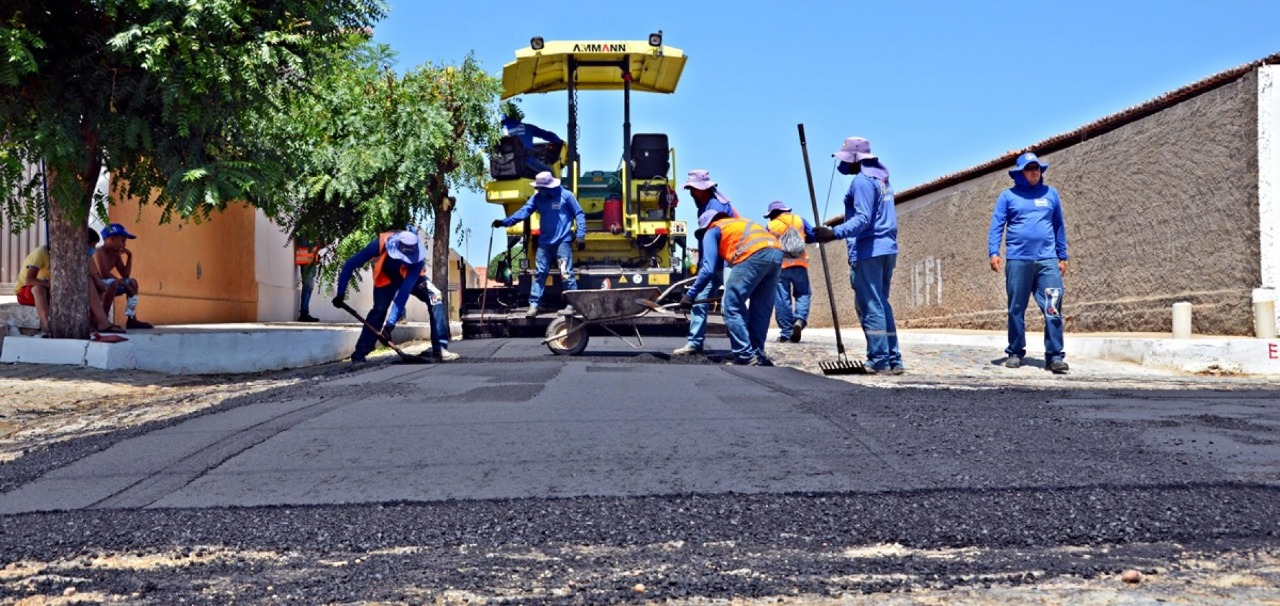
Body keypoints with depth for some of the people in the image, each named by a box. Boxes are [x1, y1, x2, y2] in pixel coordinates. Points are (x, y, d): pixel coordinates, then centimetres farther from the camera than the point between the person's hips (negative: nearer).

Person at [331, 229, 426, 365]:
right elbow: (350, 265, -29)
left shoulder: (417, 258, -43)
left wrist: (391, 322, -51)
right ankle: (360, 354, -11)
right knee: (379, 309, -16)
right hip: (386, 276, -3)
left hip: (410, 277, 3)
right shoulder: (380, 244, -42)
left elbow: (405, 290, -47)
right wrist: (341, 293, -32)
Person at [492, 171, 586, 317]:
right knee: (539, 273, 4)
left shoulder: (566, 195, -5)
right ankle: (533, 305, 7)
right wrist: (505, 222, -17)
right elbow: (523, 212, -3)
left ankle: (573, 304, 2)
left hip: (562, 241, -5)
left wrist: (581, 236, -8)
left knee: (566, 273, -6)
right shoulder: (537, 198, 7)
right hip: (544, 242, 5)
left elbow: (579, 215, -2)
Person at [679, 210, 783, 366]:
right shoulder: (739, 223, 39)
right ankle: (757, 355, 17)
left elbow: (708, 268, 7)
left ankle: (746, 357, -6)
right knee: (761, 310, 15)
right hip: (776, 252, 7)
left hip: (754, 254, -7)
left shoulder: (711, 231, 19)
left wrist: (690, 295, 11)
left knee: (732, 307, 0)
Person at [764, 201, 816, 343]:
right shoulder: (799, 220, 9)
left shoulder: (771, 226, 6)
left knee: (782, 300, 2)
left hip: (779, 266, -1)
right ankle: (800, 320, -15)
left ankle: (786, 332, 0)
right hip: (799, 264, 1)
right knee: (803, 293, 11)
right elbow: (813, 236, 9)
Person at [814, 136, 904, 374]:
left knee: (870, 305, -6)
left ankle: (879, 360, -7)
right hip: (887, 249, 10)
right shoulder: (881, 178, 19)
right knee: (882, 304, 12)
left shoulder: (862, 181, -11)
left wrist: (834, 233, -31)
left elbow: (862, 219, -22)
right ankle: (894, 359, 11)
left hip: (868, 252, -10)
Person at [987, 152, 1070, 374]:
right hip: (1017, 260, -1)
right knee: (1016, 309, 5)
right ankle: (1015, 352, 14)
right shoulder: (1008, 196, 7)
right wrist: (993, 252, -12)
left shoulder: (1050, 194, 13)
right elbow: (996, 226, 2)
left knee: (1053, 309, -7)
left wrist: (1062, 256, 12)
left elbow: (1059, 226, 16)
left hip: (1047, 260, 1)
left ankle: (1054, 355, -5)